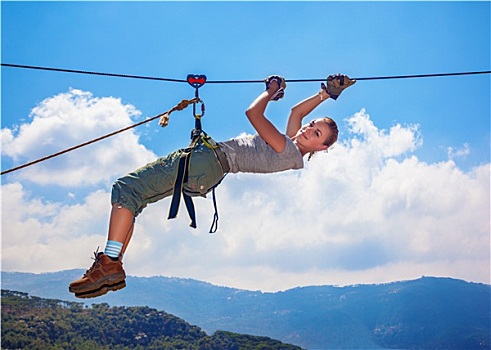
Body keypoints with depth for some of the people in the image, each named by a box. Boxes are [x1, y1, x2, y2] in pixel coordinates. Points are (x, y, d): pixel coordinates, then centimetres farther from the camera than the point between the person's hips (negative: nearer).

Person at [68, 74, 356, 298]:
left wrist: (271, 91, 4)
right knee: (130, 197, 8)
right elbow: (297, 111, 31)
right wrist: (324, 95, 24)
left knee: (125, 188, -16)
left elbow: (253, 113, -14)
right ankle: (112, 269, 7)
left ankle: (110, 264, -17)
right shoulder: (292, 148, 14)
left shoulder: (288, 151, -14)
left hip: (210, 161, -10)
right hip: (209, 169, 10)